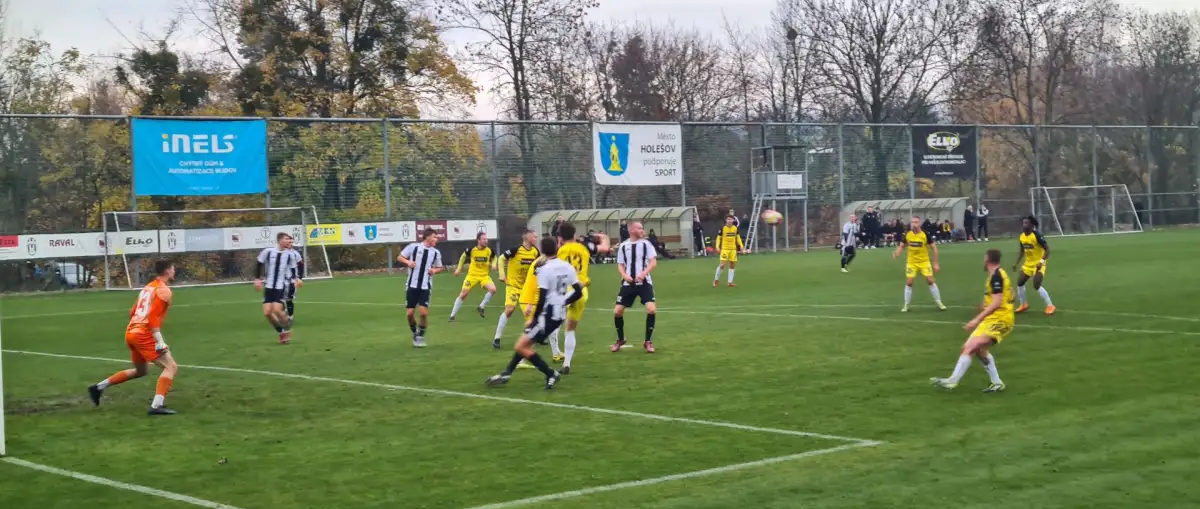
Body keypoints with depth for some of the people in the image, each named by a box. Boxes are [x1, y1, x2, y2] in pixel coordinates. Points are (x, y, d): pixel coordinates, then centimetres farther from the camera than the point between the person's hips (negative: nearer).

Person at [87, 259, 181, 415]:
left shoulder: (148, 287, 19)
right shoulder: (163, 290, -9)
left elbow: (133, 313, 23)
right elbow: (153, 317, -19)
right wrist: (160, 341, -21)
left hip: (131, 332, 9)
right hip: (144, 335, -9)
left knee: (140, 371, 27)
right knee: (171, 367, -10)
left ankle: (99, 387, 27)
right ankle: (157, 406, -23)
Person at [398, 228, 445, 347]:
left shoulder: (436, 252, 6)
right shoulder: (413, 247, -3)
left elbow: (440, 268, 18)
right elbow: (399, 257, 4)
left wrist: (435, 270, -4)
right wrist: (408, 262, -16)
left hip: (426, 287, 1)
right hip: (412, 285, -1)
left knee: (423, 312, -11)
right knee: (410, 313, -1)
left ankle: (420, 336, 9)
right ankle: (415, 333, 25)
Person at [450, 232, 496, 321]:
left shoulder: (489, 251, -9)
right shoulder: (472, 250, -13)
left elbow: (494, 258, 14)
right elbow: (463, 257, 8)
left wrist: (492, 265, -6)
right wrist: (458, 269, 11)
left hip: (484, 276, 1)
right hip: (472, 275, -1)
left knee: (493, 289, -23)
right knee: (463, 295, -3)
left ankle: (482, 307, 0)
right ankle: (452, 315, 10)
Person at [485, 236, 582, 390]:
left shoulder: (544, 269, -15)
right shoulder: (567, 267, 4)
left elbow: (542, 298, -18)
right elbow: (578, 292, 6)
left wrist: (534, 318, -7)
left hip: (548, 314, -8)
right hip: (560, 314, 8)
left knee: (521, 347, -5)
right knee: (524, 344, 19)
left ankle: (551, 374, -3)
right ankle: (506, 374, 24)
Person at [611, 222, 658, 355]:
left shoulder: (646, 243, -1)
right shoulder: (623, 246, 5)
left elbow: (653, 262, -7)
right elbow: (620, 265, 9)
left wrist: (644, 273, -23)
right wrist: (625, 275, -12)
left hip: (644, 282, -2)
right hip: (628, 283, 2)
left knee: (651, 309, -19)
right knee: (617, 311, -2)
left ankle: (648, 341, -2)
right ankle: (620, 339, 23)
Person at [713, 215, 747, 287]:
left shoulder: (735, 228, 5)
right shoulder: (723, 228, -6)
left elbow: (738, 238, 16)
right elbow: (718, 238, -1)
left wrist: (741, 246, 10)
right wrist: (717, 247, -11)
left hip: (733, 249, 5)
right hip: (724, 249, -5)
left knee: (732, 265, 4)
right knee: (722, 264, -12)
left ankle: (730, 282, 10)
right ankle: (715, 280, 4)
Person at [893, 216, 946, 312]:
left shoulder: (925, 234, -16)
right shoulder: (907, 235, -9)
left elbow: (934, 248, -7)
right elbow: (901, 246, 4)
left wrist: (935, 263, -8)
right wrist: (896, 253, -19)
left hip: (924, 261, -2)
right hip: (911, 262, 2)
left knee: (930, 280, -8)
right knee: (908, 282, -4)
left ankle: (939, 303, 6)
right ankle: (906, 305, 8)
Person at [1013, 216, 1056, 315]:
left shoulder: (1037, 235, -22)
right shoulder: (1022, 236, 1)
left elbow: (1047, 249, -21)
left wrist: (1042, 261, -33)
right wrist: (1016, 263, 10)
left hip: (1038, 264, -8)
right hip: (1028, 264, 8)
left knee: (1036, 285, -19)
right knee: (1019, 283, 8)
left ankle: (1050, 306, -6)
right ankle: (1024, 304, 29)